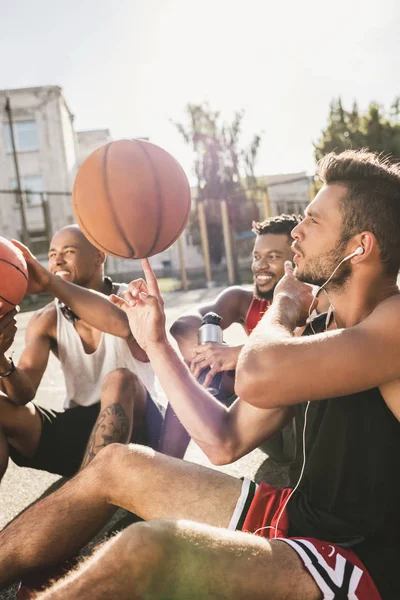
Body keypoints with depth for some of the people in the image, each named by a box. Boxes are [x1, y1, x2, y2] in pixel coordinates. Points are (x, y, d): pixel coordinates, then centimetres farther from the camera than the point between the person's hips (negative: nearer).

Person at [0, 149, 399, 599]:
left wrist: (283, 307, -12)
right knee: (117, 465, 10)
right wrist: (155, 342, 7)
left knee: (146, 549, -30)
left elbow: (257, 379, -34)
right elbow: (224, 441, 7)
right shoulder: (311, 334, 6)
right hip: (295, 515, 8)